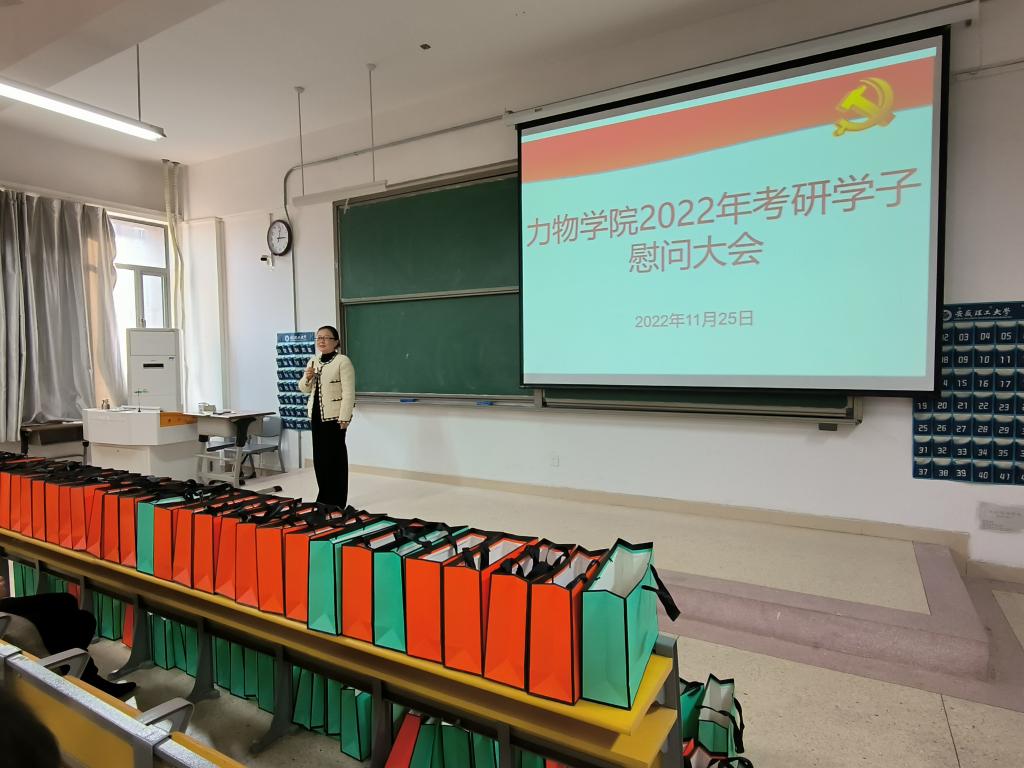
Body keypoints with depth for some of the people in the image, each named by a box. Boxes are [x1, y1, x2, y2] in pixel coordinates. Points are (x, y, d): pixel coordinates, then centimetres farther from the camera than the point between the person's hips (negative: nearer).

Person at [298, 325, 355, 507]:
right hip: (316, 415, 7)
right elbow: (304, 389, 19)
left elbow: (348, 393, -14)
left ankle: (336, 501, 8)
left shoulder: (343, 361, -10)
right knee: (319, 456, 10)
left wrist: (344, 419, -18)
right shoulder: (313, 361, 13)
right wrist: (307, 378, -3)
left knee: (334, 456, -2)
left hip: (334, 416, -7)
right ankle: (324, 498, 22)